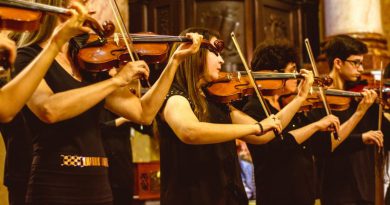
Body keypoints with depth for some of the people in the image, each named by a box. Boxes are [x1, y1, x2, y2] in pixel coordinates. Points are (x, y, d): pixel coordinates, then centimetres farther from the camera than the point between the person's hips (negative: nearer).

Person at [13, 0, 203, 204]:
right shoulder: (28, 57, -5)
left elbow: (144, 113, 9)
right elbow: (49, 110, -26)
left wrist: (175, 59, 7)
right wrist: (116, 80, -20)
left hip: (98, 186, 6)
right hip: (55, 186, -6)